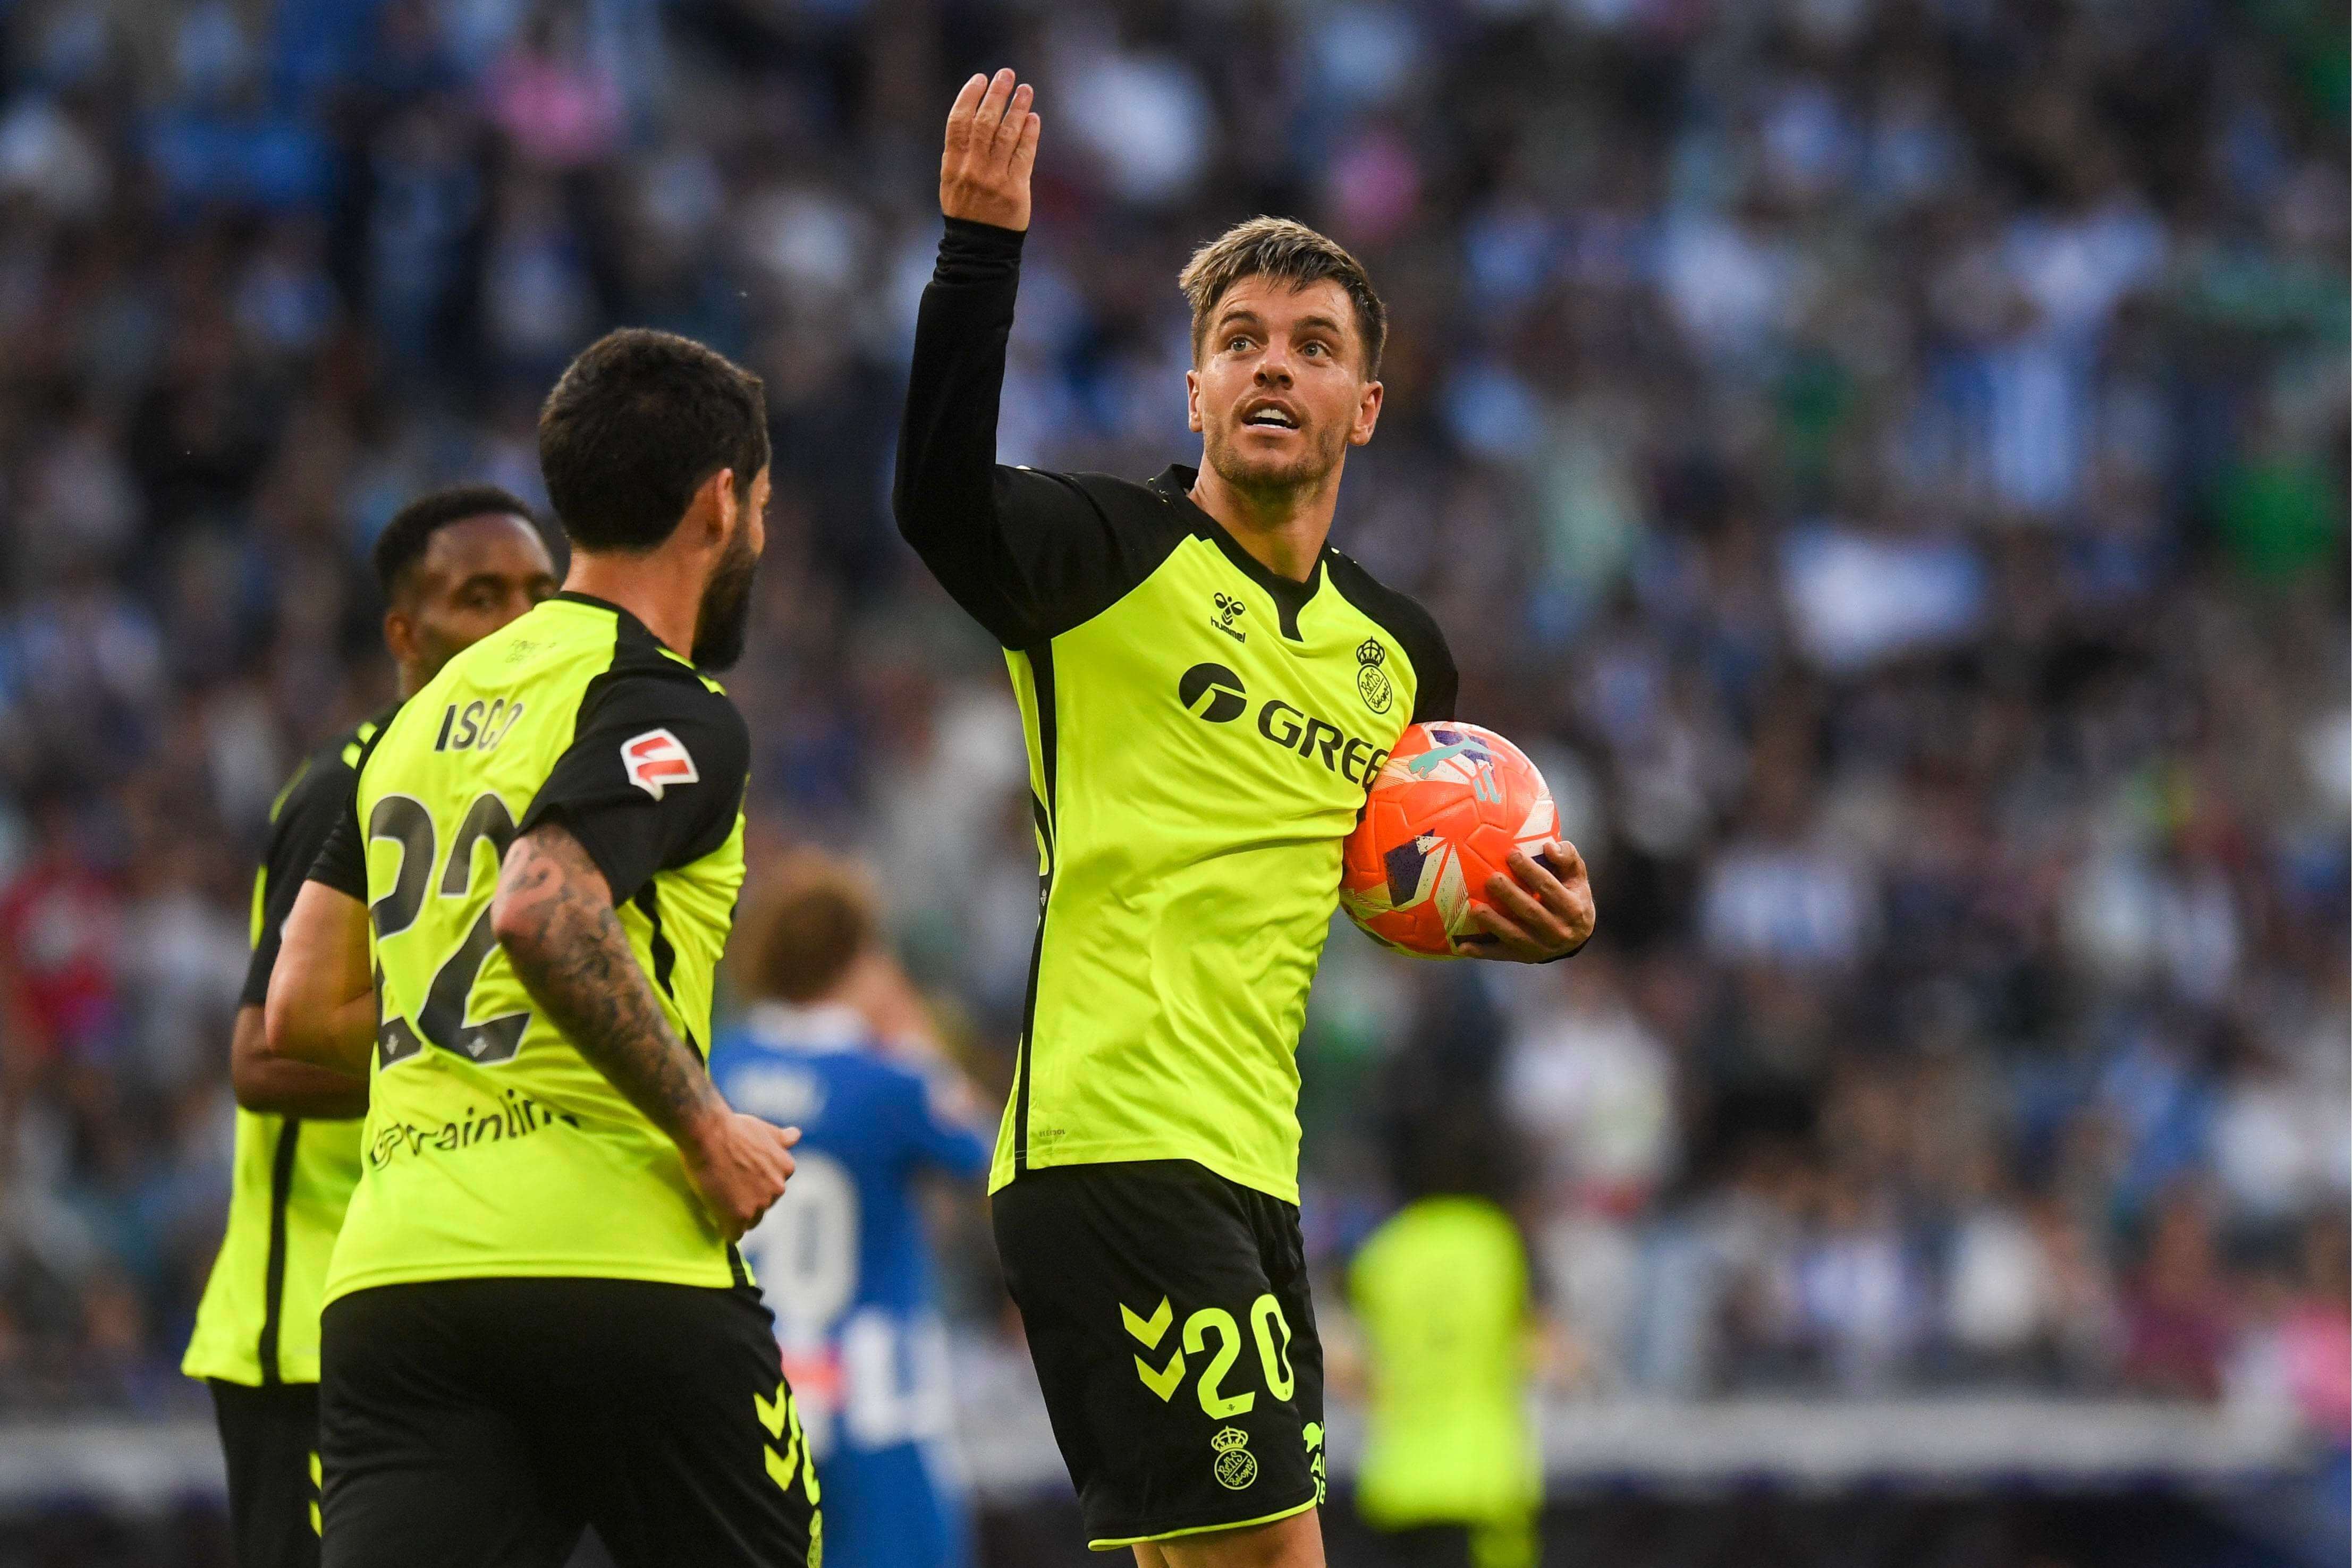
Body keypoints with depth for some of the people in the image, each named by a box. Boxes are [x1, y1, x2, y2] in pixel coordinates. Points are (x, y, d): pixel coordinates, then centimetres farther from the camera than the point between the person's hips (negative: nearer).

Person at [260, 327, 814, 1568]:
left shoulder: (425, 714, 22)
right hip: (614, 1269, -6)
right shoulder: (669, 711, -2)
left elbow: (299, 1013, 21)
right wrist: (707, 1131, -13)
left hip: (385, 1280, 6)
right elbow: (545, 909, -20)